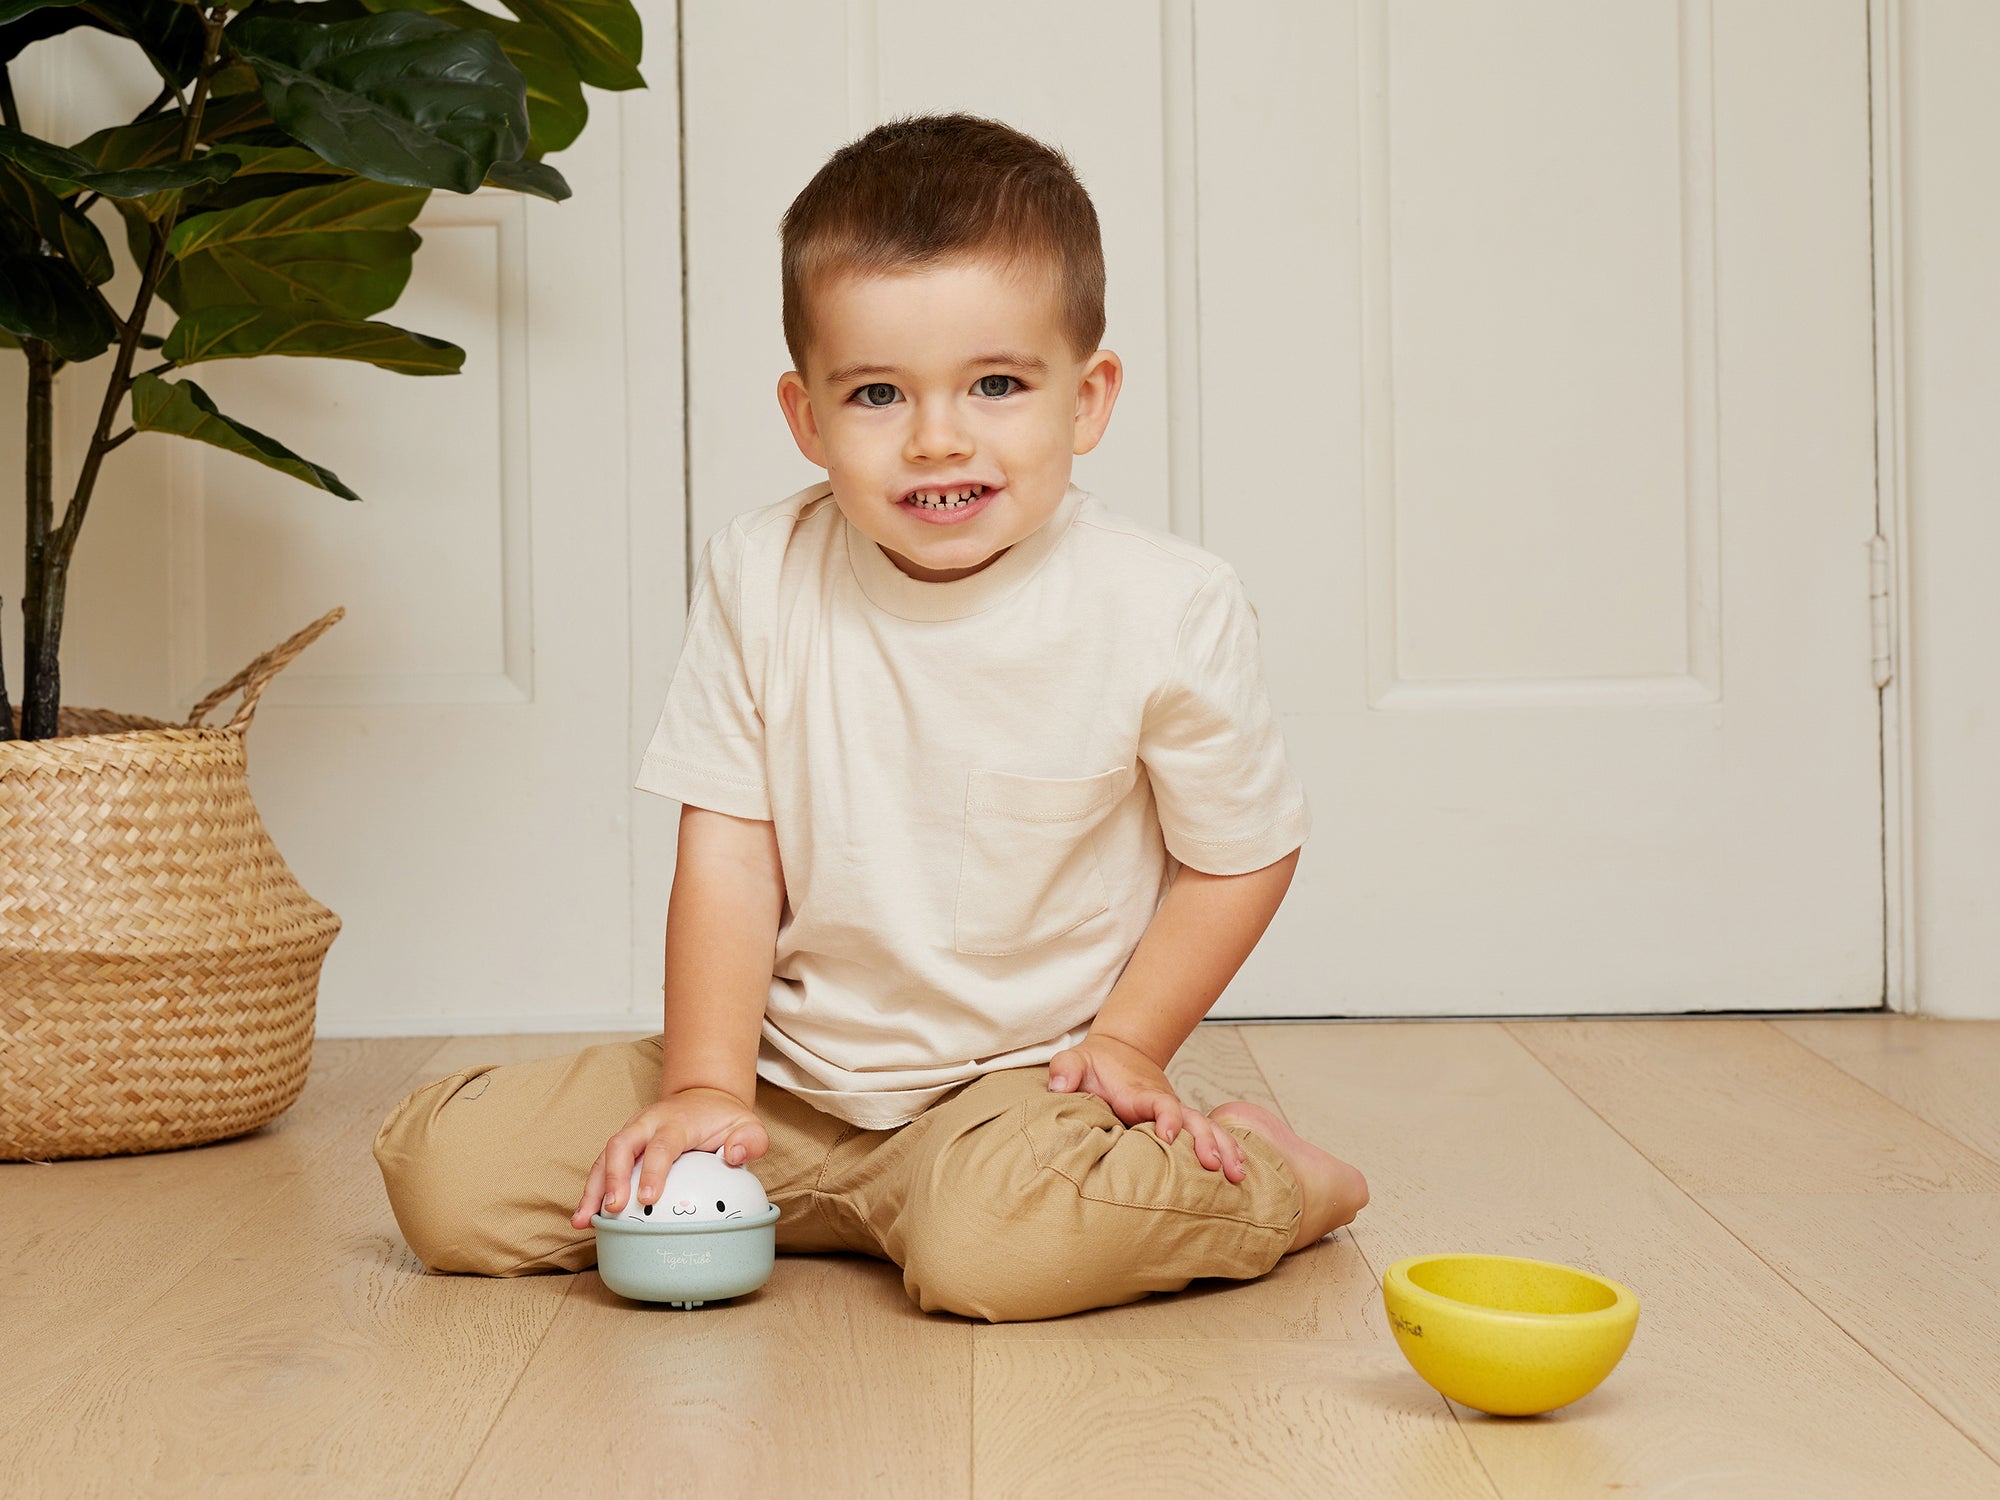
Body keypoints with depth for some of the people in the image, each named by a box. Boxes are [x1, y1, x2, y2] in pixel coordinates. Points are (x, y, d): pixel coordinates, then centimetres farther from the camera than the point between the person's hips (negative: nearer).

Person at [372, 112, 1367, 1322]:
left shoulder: (1169, 609, -12)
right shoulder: (761, 579, -6)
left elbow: (1244, 852, 0)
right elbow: (727, 847, -3)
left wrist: (1126, 1043, -7)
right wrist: (702, 1086, -8)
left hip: (1019, 1076, -3)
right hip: (787, 1071, 4)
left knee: (994, 1245, -37)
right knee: (445, 1174, -7)